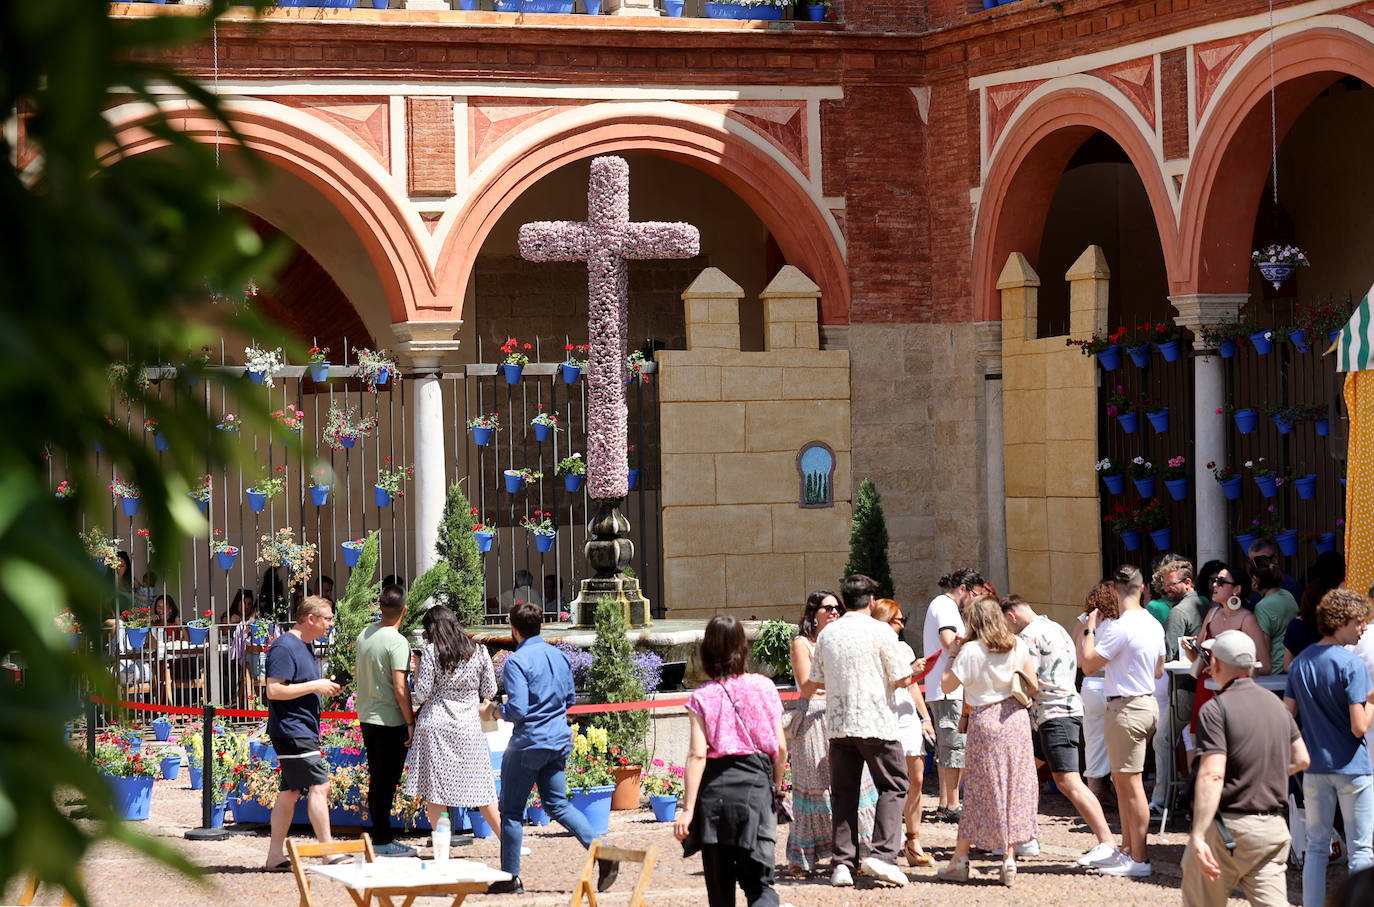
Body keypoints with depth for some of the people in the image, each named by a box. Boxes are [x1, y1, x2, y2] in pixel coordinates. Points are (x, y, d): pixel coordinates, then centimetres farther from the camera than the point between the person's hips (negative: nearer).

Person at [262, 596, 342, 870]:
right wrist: (315, 686, -18)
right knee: (319, 786, -11)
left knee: (290, 792, 9)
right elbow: (274, 691, -21)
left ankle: (275, 855, 12)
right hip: (292, 732, -10)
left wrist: (324, 687, 10)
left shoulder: (304, 646, 17)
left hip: (303, 731, 10)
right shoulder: (284, 647, -14)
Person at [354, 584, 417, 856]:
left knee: (376, 780, 15)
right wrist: (411, 722, -14)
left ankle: (381, 834, 22)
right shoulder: (397, 642, -18)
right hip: (391, 721, -8)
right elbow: (400, 688, -21)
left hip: (366, 718, 8)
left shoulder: (364, 635, 6)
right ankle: (382, 840, 3)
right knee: (386, 781, -1)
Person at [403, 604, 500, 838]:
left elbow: (423, 691, -7)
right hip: (469, 726, 3)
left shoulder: (430, 651, -4)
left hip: (435, 722, -2)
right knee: (481, 785, 8)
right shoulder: (479, 652, 4)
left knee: (434, 785, 4)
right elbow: (490, 691, 9)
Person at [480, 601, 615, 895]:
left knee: (511, 810, 5)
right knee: (558, 805, 13)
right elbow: (570, 699, 17)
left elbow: (517, 710, -21)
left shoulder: (516, 662, -15)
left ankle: (510, 878, 10)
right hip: (559, 741, 7)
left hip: (528, 744, -7)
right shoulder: (559, 656, 8)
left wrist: (494, 711, -3)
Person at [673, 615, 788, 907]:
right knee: (759, 880, -2)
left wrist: (687, 808, -9)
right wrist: (776, 785, 21)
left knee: (719, 883, 12)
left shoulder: (702, 697, -2)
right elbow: (781, 748, 4)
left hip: (715, 785, 0)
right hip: (756, 783, 0)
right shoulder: (764, 687, 2)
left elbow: (697, 755, -9)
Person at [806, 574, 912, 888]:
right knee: (892, 786, 5)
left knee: (843, 792, 9)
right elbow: (901, 679, -5)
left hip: (838, 723, 4)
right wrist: (914, 670, 18)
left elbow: (813, 683, 15)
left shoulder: (827, 634, 7)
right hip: (875, 721, -4)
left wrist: (805, 692, 38)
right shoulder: (880, 631, -7)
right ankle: (882, 854, -11)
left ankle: (843, 863, 2)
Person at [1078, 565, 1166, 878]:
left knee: (1131, 784, -5)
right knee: (1121, 781, 18)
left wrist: (1089, 630, -5)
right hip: (1148, 702, 9)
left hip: (1126, 708, -9)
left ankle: (1139, 860, -2)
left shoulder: (1120, 628, -19)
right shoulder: (1154, 625, 8)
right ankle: (1127, 849, 24)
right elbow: (1159, 672, 18)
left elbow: (1088, 663, -16)